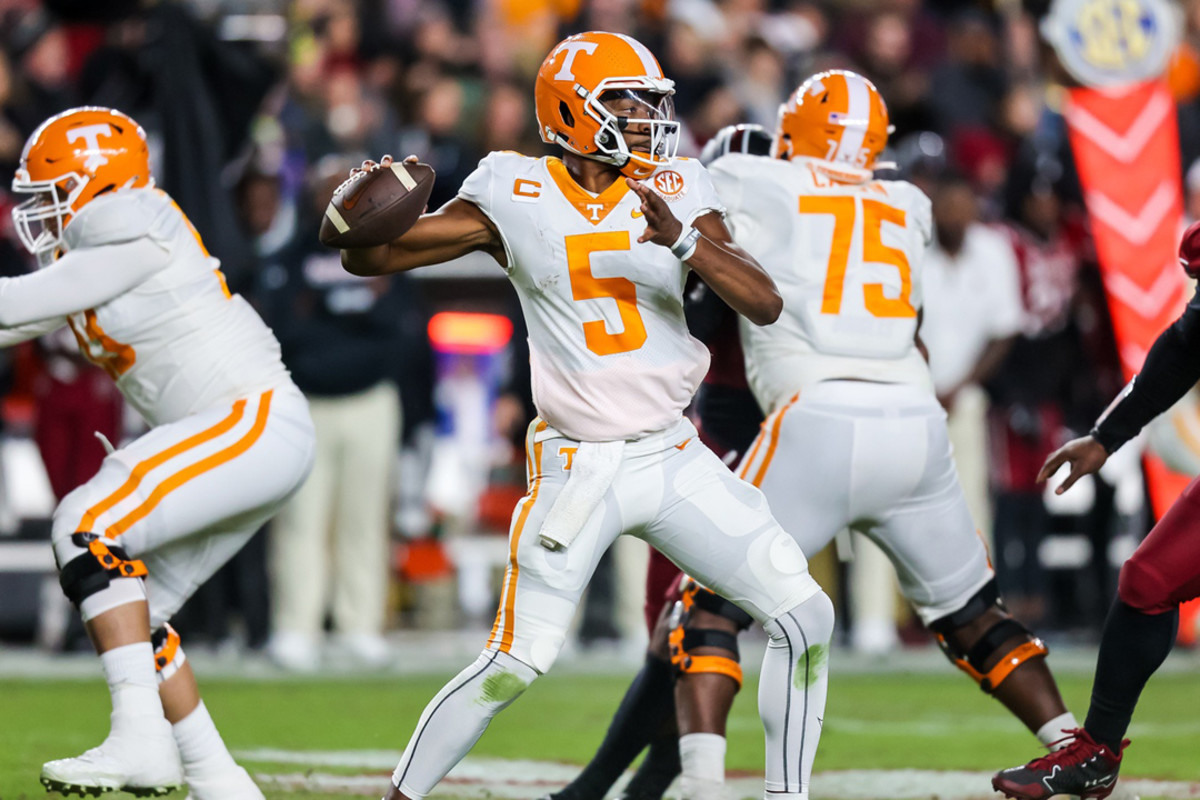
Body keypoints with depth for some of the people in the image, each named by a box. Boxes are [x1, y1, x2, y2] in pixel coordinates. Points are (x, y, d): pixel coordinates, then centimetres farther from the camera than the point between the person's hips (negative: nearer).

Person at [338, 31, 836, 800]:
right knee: (517, 663, -10)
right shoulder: (517, 198, -6)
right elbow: (367, 259, -3)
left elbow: (765, 304, -11)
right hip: (579, 468, -3)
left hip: (675, 457, 3)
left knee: (805, 618, -4)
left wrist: (683, 240, -27)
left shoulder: (674, 192, 0)